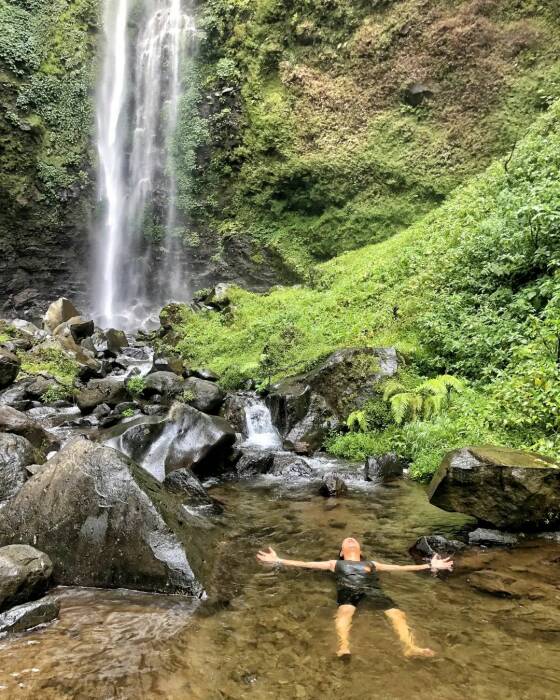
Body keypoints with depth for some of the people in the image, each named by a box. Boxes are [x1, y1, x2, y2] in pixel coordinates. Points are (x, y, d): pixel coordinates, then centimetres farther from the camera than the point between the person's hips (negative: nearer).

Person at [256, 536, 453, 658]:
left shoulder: (371, 564, 37)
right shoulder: (335, 563, 34)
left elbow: (399, 567, 32)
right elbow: (306, 564, 26)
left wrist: (430, 566, 26)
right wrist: (279, 561, 18)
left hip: (371, 590, 2)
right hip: (348, 590, -2)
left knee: (397, 613, -27)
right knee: (344, 612, -38)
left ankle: (410, 647, -44)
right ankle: (343, 647, -58)